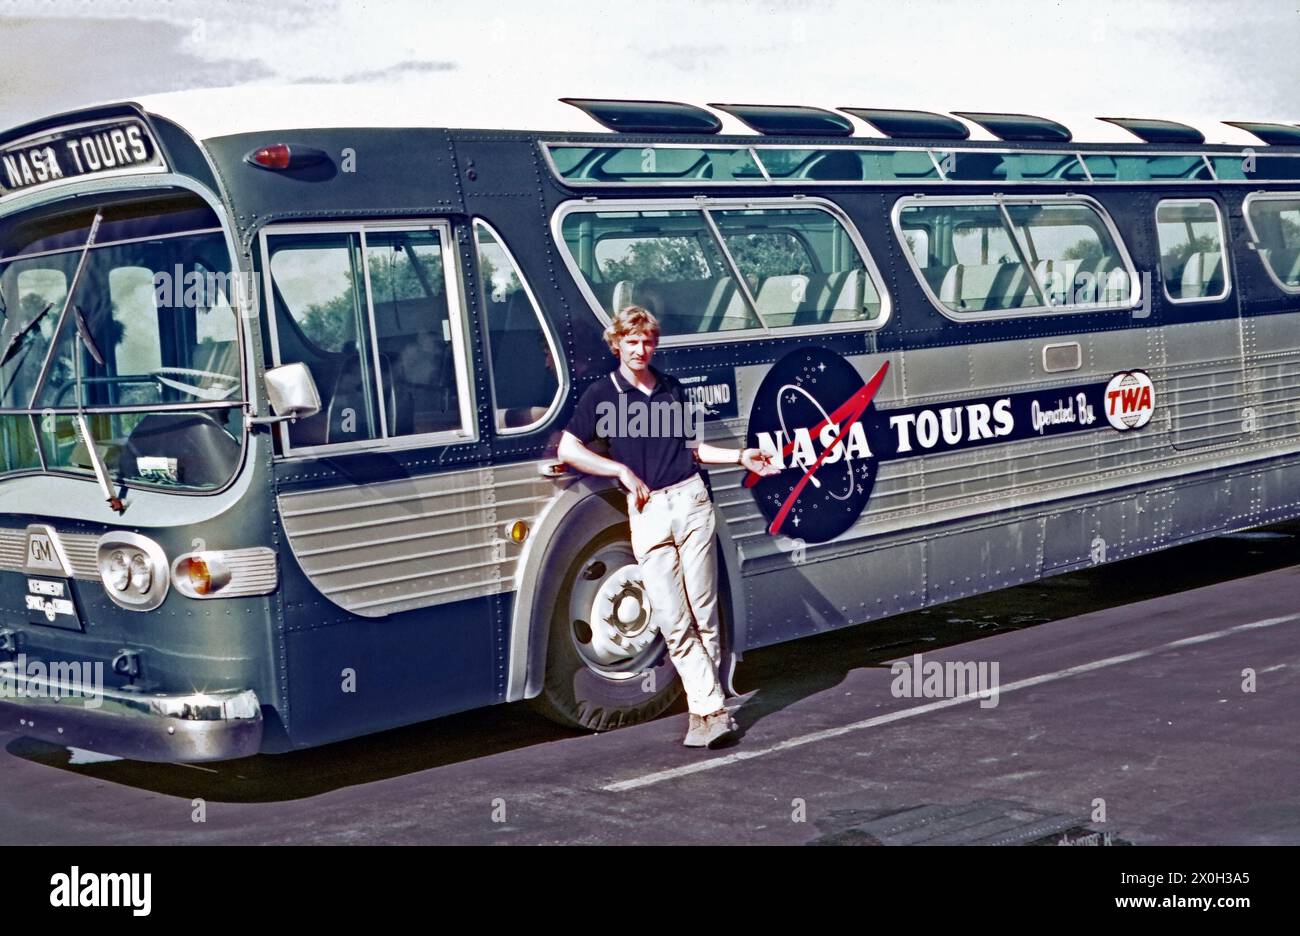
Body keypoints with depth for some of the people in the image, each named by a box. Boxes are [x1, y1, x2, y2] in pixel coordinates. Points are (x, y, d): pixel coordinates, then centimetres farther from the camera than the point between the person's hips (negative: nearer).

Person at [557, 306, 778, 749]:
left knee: (704, 615, 1)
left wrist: (741, 457, 15)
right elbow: (568, 450, -4)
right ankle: (713, 709, -5)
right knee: (673, 622, -8)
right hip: (647, 510, -3)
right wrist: (623, 472, -7)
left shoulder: (671, 388, 15)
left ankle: (704, 707, 8)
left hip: (690, 499, 3)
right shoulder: (602, 393, 3)